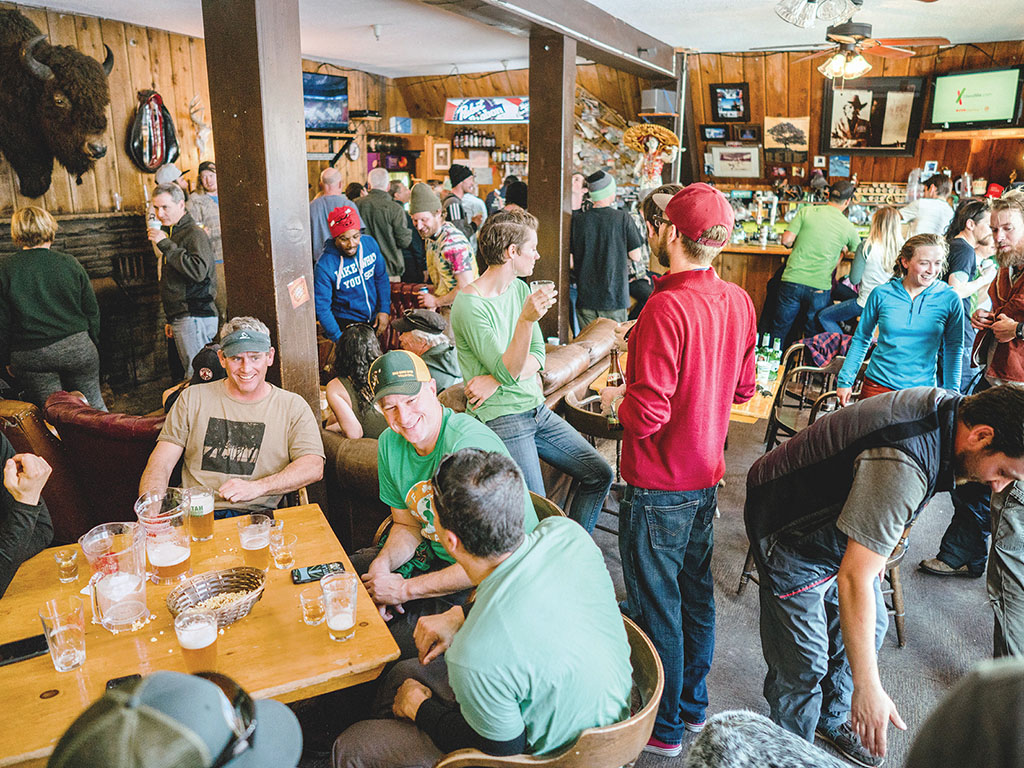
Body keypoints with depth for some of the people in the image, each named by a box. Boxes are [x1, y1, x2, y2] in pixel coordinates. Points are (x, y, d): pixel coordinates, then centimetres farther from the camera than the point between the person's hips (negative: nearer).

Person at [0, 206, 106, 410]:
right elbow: (92, 311, 3)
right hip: (77, 350, 1)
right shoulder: (70, 264, -2)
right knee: (94, 406, 14)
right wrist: (93, 346, 16)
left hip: (30, 358, -1)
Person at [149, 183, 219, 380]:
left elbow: (198, 271, -27)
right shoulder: (172, 233, 21)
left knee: (196, 378, -11)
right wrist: (170, 320, 25)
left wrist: (166, 245, -22)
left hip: (195, 317, -10)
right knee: (191, 374, 11)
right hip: (180, 318, 10)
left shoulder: (194, 233, -9)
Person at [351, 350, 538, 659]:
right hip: (435, 553, 8)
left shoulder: (471, 446, -29)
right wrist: (383, 563, -12)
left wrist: (405, 589, -20)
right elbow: (408, 525, 10)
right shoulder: (390, 443, -3)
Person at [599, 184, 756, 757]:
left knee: (656, 607, 9)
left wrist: (616, 399, -7)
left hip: (659, 488, -8)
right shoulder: (738, 301, 0)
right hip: (708, 474, 8)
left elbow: (648, 414, -27)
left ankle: (663, 729, 27)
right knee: (697, 592, 21)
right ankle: (694, 705, 40)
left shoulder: (667, 307, -26)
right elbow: (742, 389, 10)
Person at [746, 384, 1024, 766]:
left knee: (869, 628, 21)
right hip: (792, 536, -9)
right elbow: (854, 579, -37)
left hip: (838, 520, 10)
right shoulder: (901, 465, -40)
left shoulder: (952, 406, -10)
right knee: (804, 664, -4)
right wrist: (867, 688, -30)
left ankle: (832, 719, 44)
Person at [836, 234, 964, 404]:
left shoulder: (949, 299, -3)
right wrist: (845, 381, 3)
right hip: (877, 385, 0)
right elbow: (861, 339, 6)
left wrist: (951, 391, 0)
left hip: (922, 389, 0)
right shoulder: (881, 294, -3)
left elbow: (953, 349, 5)